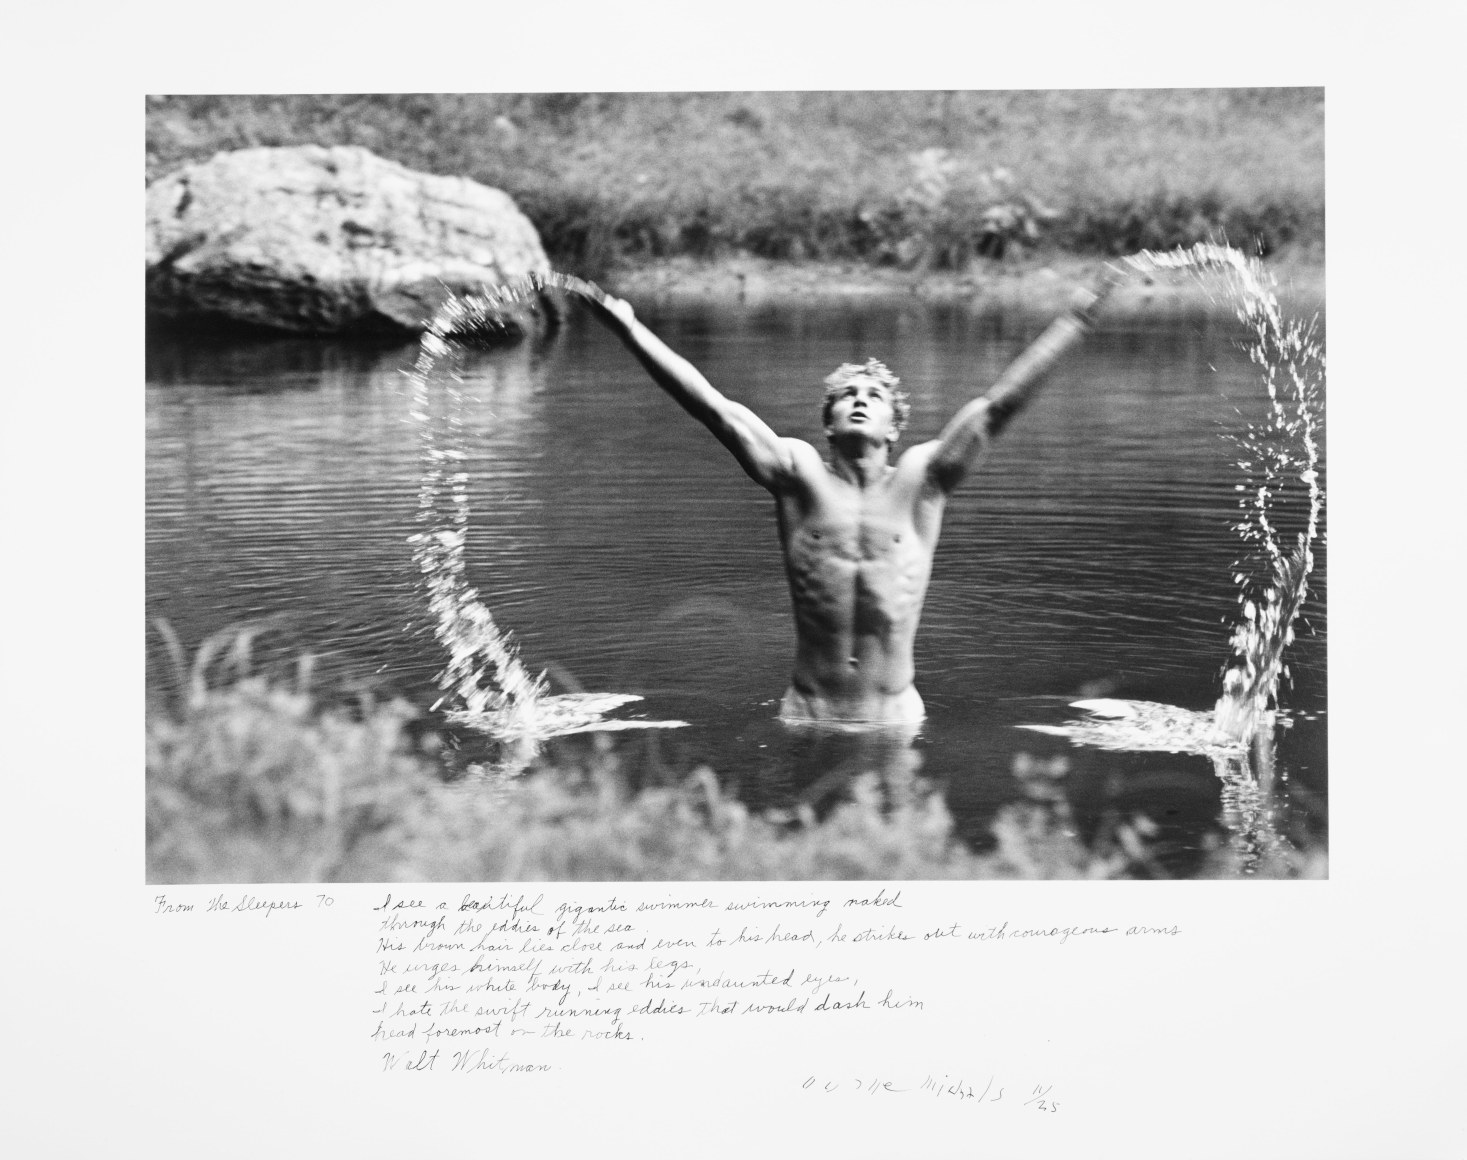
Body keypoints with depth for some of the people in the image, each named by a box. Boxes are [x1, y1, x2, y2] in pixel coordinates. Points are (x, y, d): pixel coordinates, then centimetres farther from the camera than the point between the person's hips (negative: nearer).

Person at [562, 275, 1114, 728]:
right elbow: (708, 403, -4)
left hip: (895, 718, 0)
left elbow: (999, 403, -1)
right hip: (807, 717, 0)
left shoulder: (919, 478, 2)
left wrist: (1074, 319, -4)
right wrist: (627, 327, -9)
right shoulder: (800, 474, 0)